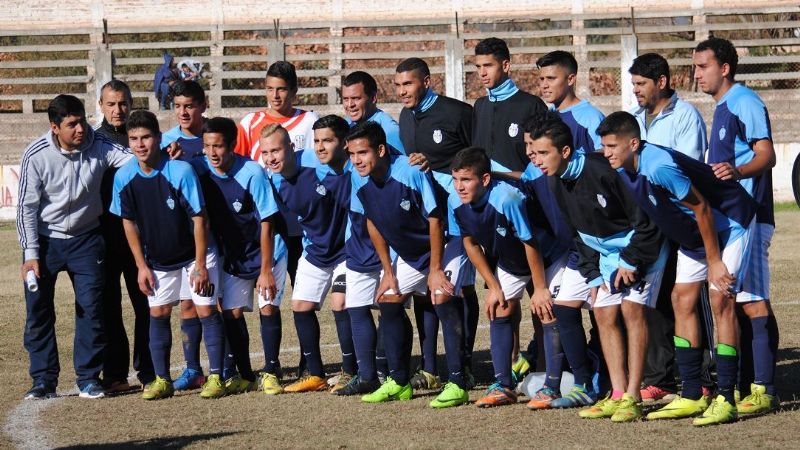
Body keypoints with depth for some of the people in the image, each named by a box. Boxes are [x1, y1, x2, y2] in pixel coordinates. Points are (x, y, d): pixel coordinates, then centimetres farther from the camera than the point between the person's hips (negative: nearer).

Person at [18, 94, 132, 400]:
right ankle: (44, 380, 11)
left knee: (91, 308, -1)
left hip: (85, 239, 1)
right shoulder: (36, 155, -16)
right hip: (45, 239, -1)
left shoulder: (98, 146, -13)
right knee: (38, 311, 1)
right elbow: (27, 206, -10)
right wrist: (31, 254, -13)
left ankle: (89, 378, 9)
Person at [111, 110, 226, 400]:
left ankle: (216, 377, -1)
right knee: (158, 314, 5)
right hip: (157, 259, 4)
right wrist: (141, 265, -1)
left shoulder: (181, 170, -25)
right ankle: (162, 380, 13)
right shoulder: (124, 178, -12)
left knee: (206, 310, -7)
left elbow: (198, 218, -19)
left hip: (194, 253, -4)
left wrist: (200, 265, -18)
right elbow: (129, 223, 0)